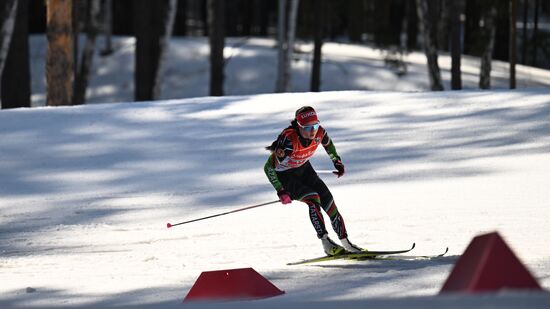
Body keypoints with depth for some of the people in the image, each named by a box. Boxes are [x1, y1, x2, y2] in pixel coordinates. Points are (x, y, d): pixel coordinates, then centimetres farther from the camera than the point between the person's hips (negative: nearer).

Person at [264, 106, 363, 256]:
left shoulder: (319, 133, -20)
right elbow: (269, 167, -33)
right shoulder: (289, 140, -38)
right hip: (284, 176, -6)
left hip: (304, 169, 6)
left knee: (328, 200, -2)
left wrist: (337, 161, 11)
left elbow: (328, 143, 8)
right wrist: (281, 191, -33)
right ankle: (326, 243, -25)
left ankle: (345, 243, 9)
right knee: (313, 198, -25)